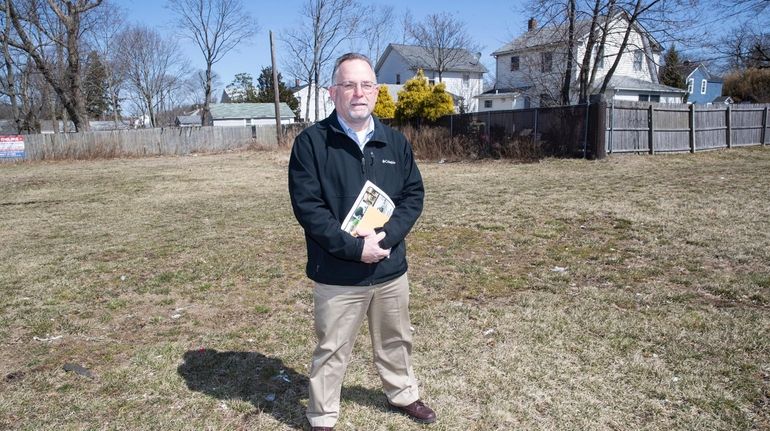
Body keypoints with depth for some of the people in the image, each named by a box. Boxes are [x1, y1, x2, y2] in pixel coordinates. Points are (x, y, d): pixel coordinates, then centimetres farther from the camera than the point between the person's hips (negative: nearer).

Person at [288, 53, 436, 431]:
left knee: (396, 340, 23)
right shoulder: (311, 142, -10)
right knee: (331, 351, 10)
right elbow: (307, 206, -15)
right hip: (336, 275, -4)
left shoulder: (395, 141, 4)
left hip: (391, 269, 5)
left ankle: (403, 395, 47)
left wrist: (386, 236, -14)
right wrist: (354, 247, -21)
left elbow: (414, 194, 4)